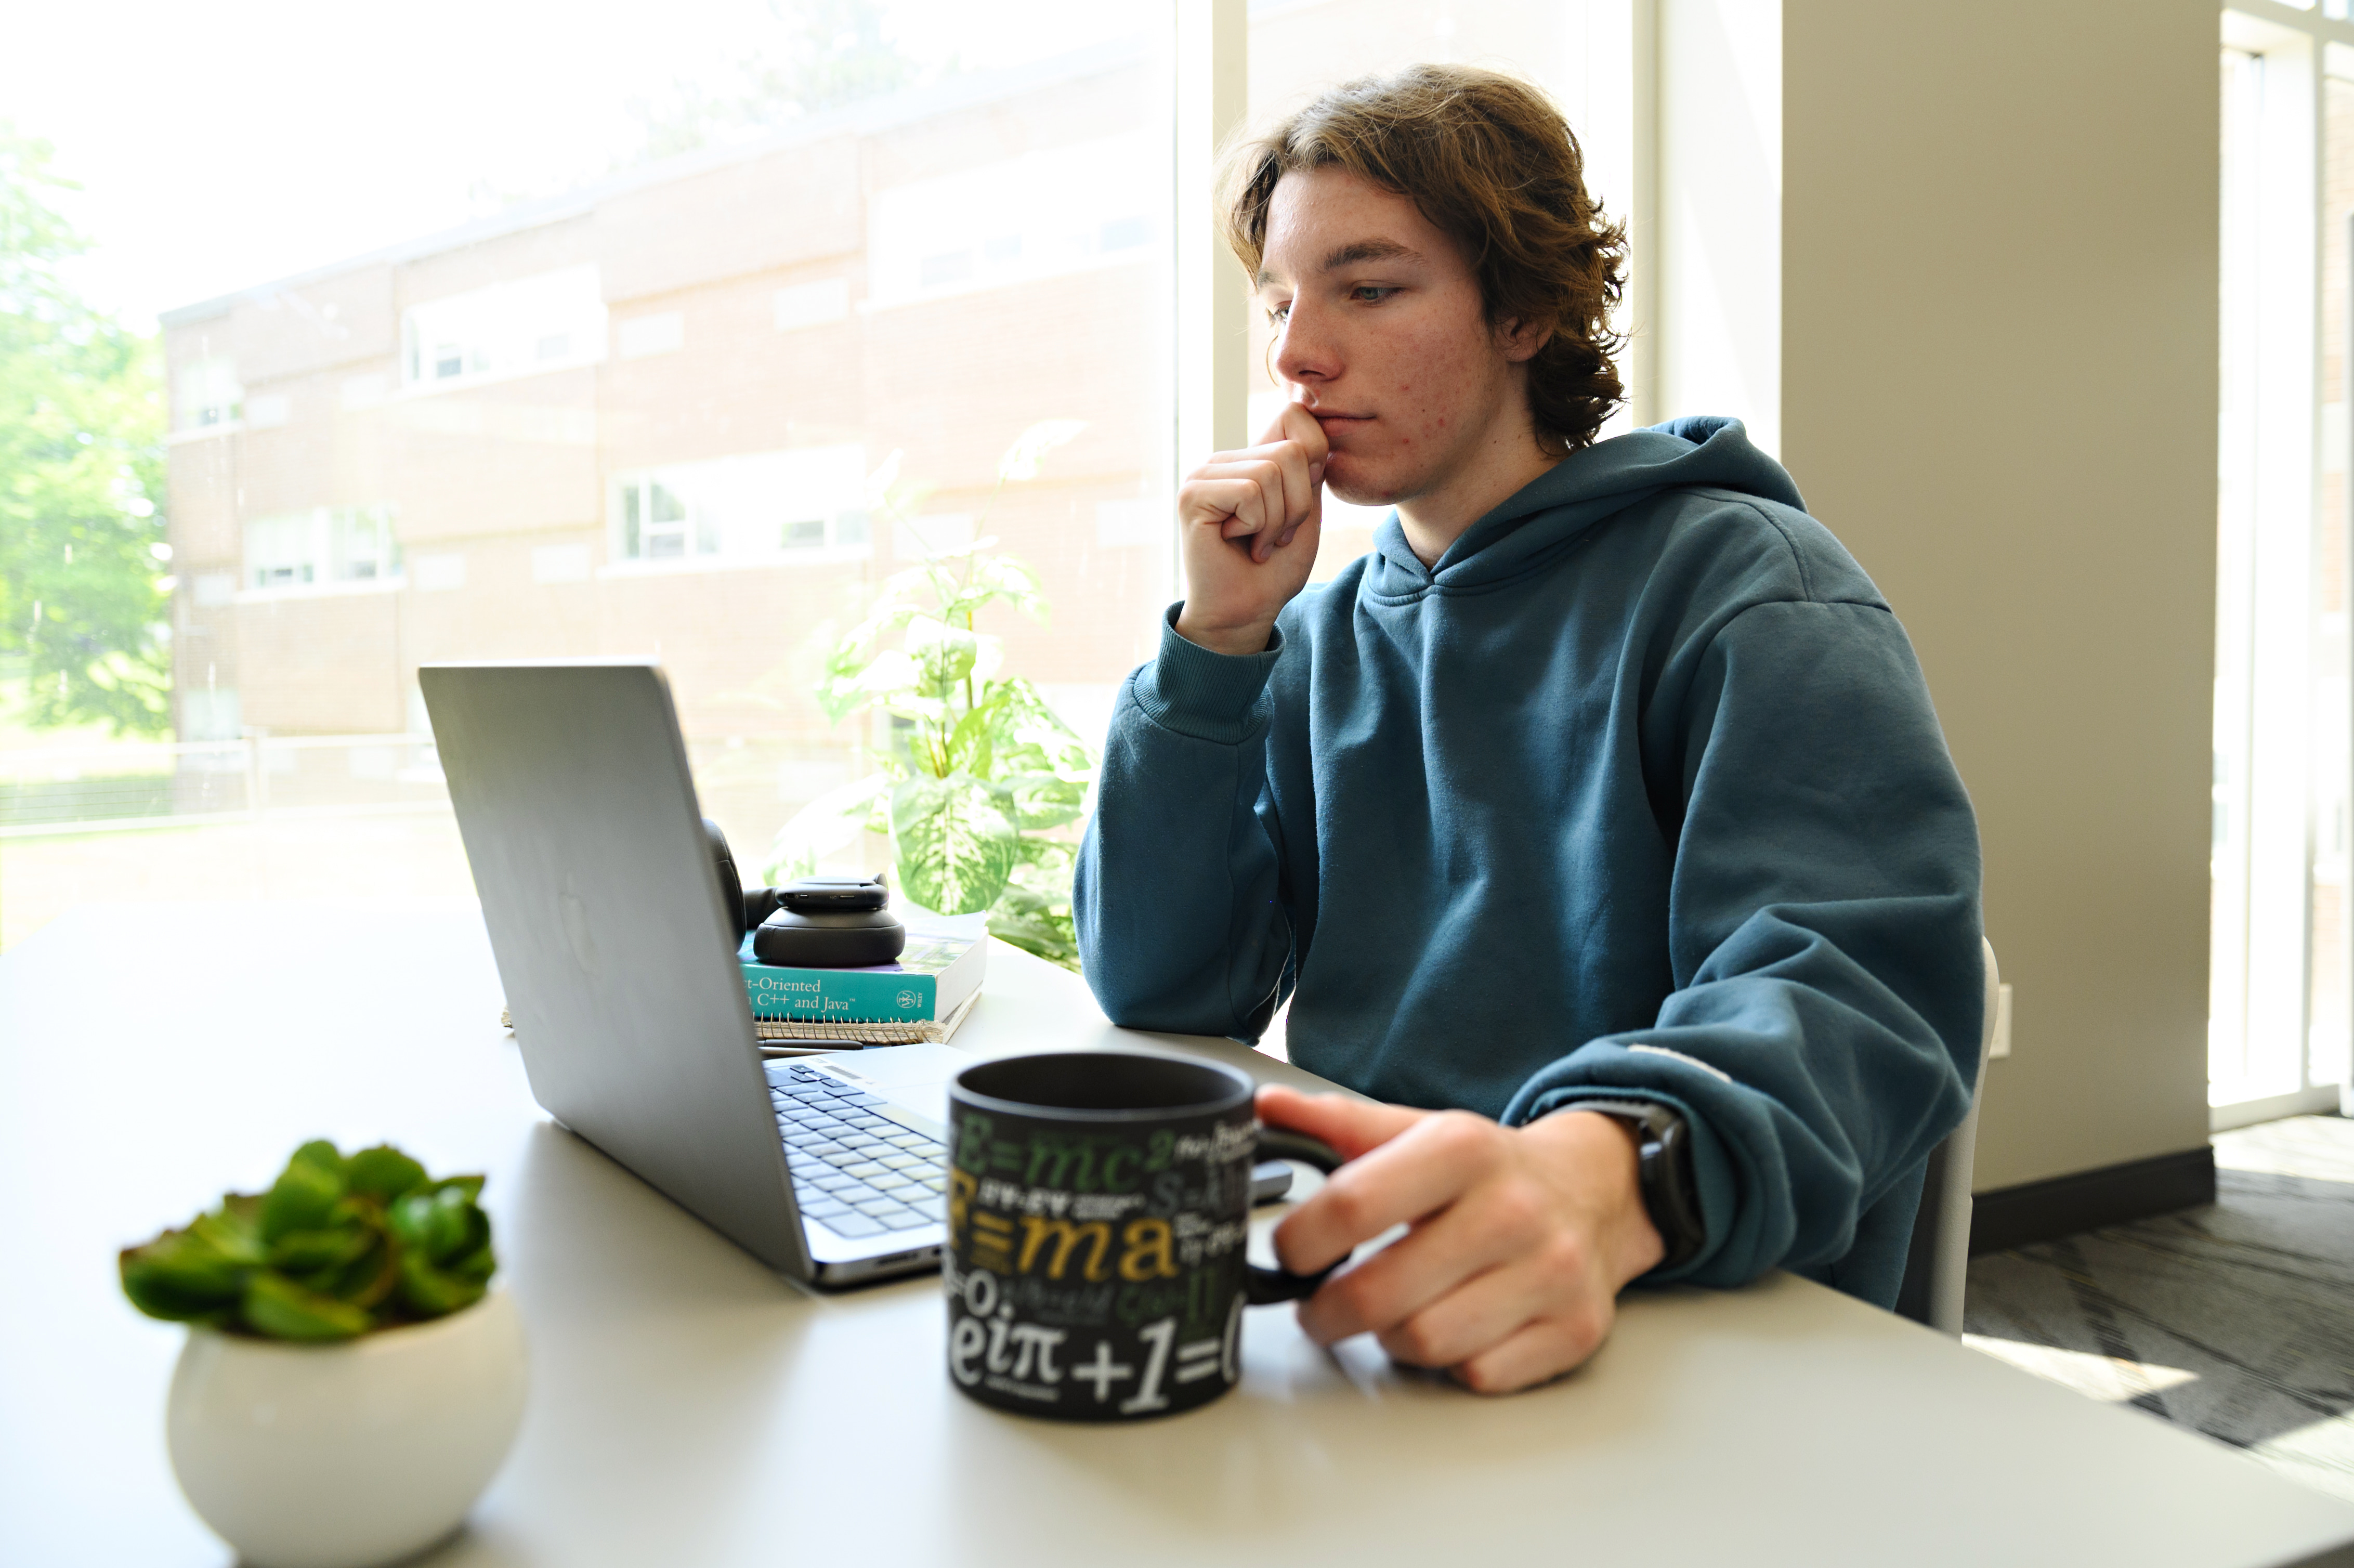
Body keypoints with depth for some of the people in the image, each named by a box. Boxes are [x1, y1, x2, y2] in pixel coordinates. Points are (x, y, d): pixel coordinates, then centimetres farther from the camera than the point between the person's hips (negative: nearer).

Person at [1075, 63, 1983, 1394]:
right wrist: (1219, 633, -4)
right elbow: (1162, 996, 6)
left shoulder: (1745, 586, -5)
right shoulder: (1324, 636, 13)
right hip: (1362, 1298, 4)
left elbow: (1857, 982, -20)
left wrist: (1607, 1178, -41)